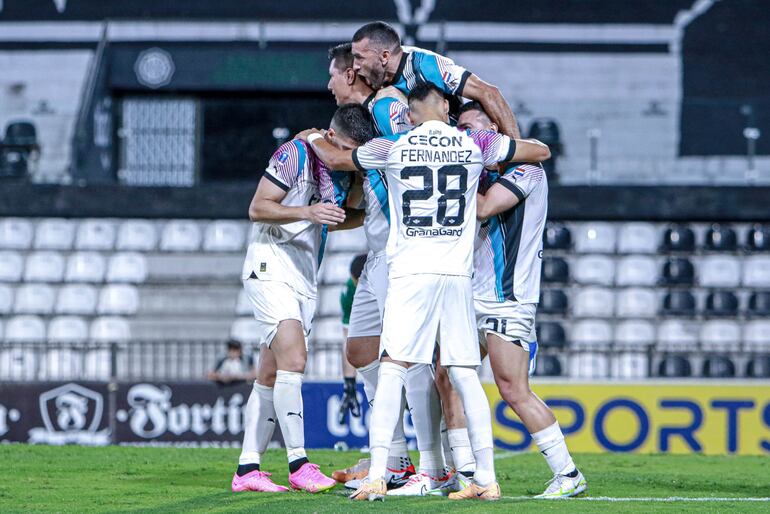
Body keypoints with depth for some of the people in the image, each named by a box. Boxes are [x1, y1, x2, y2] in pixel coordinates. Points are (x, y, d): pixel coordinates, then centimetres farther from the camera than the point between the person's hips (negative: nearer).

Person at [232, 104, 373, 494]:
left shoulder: (343, 173, 11)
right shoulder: (296, 154, -11)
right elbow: (257, 208, -13)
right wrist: (308, 213, -24)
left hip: (304, 279, 8)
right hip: (271, 267, -8)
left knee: (270, 375, 6)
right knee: (293, 358, -19)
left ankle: (247, 469, 6)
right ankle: (298, 463, -20)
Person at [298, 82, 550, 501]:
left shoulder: (392, 148, 3)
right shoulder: (474, 144, 6)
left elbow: (336, 159, 20)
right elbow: (541, 151, 17)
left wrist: (313, 138, 40)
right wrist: (505, 151, 37)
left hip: (410, 273, -2)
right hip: (458, 274, 2)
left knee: (391, 370, -5)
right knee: (465, 376, 6)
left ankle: (377, 477, -15)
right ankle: (486, 479, 5)